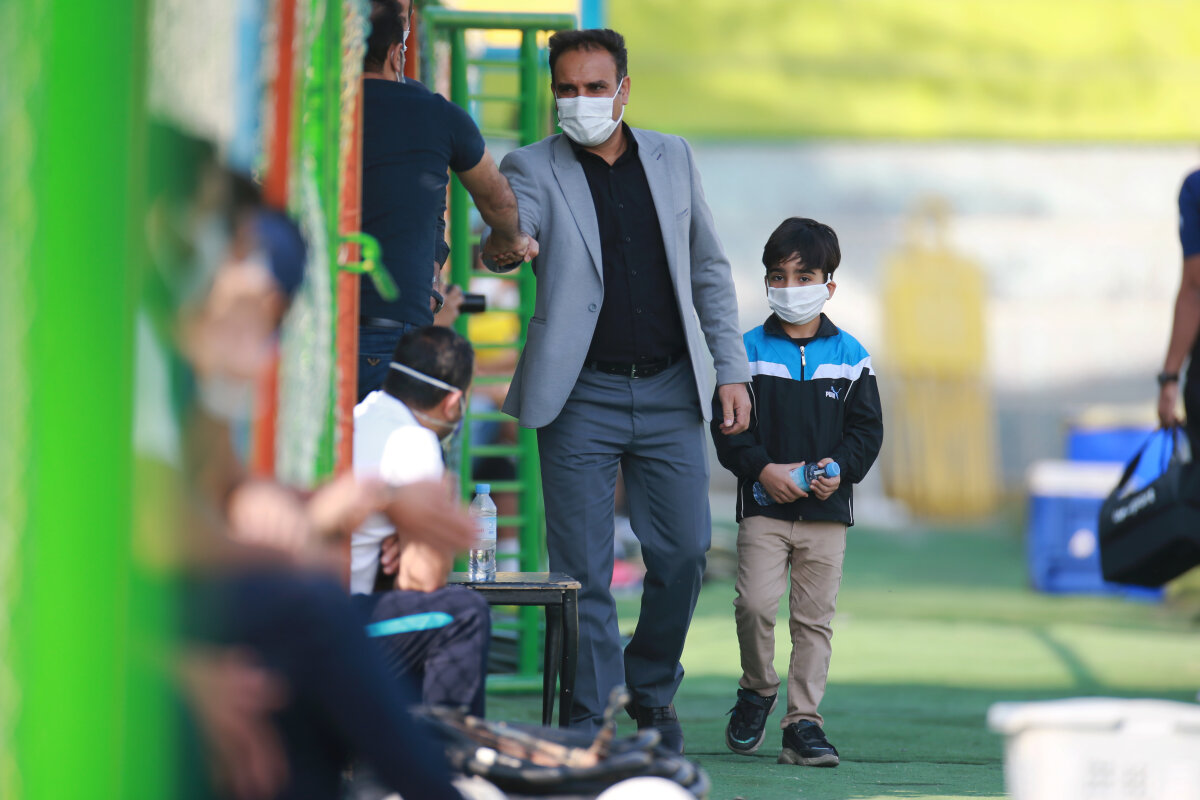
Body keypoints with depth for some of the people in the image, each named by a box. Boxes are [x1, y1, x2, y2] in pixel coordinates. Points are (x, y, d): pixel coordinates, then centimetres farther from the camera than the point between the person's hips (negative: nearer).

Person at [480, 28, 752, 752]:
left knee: (685, 550, 1)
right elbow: (510, 234, -20)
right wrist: (501, 247, -45)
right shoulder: (535, 168, 0)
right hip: (582, 395, -2)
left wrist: (732, 369, 8)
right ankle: (590, 714, 3)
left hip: (669, 392, 3)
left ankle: (654, 692, 22)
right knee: (583, 565, -4)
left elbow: (709, 268, 14)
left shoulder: (672, 158, 9)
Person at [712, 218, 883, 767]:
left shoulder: (849, 356, 7)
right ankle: (757, 690, 10)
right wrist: (762, 469, -14)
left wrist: (840, 468, -10)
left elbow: (867, 427, 8)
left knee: (814, 618, 2)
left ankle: (802, 722, 7)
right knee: (755, 604, -15)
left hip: (826, 513, 1)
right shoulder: (748, 352, 3)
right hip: (763, 505, -1)